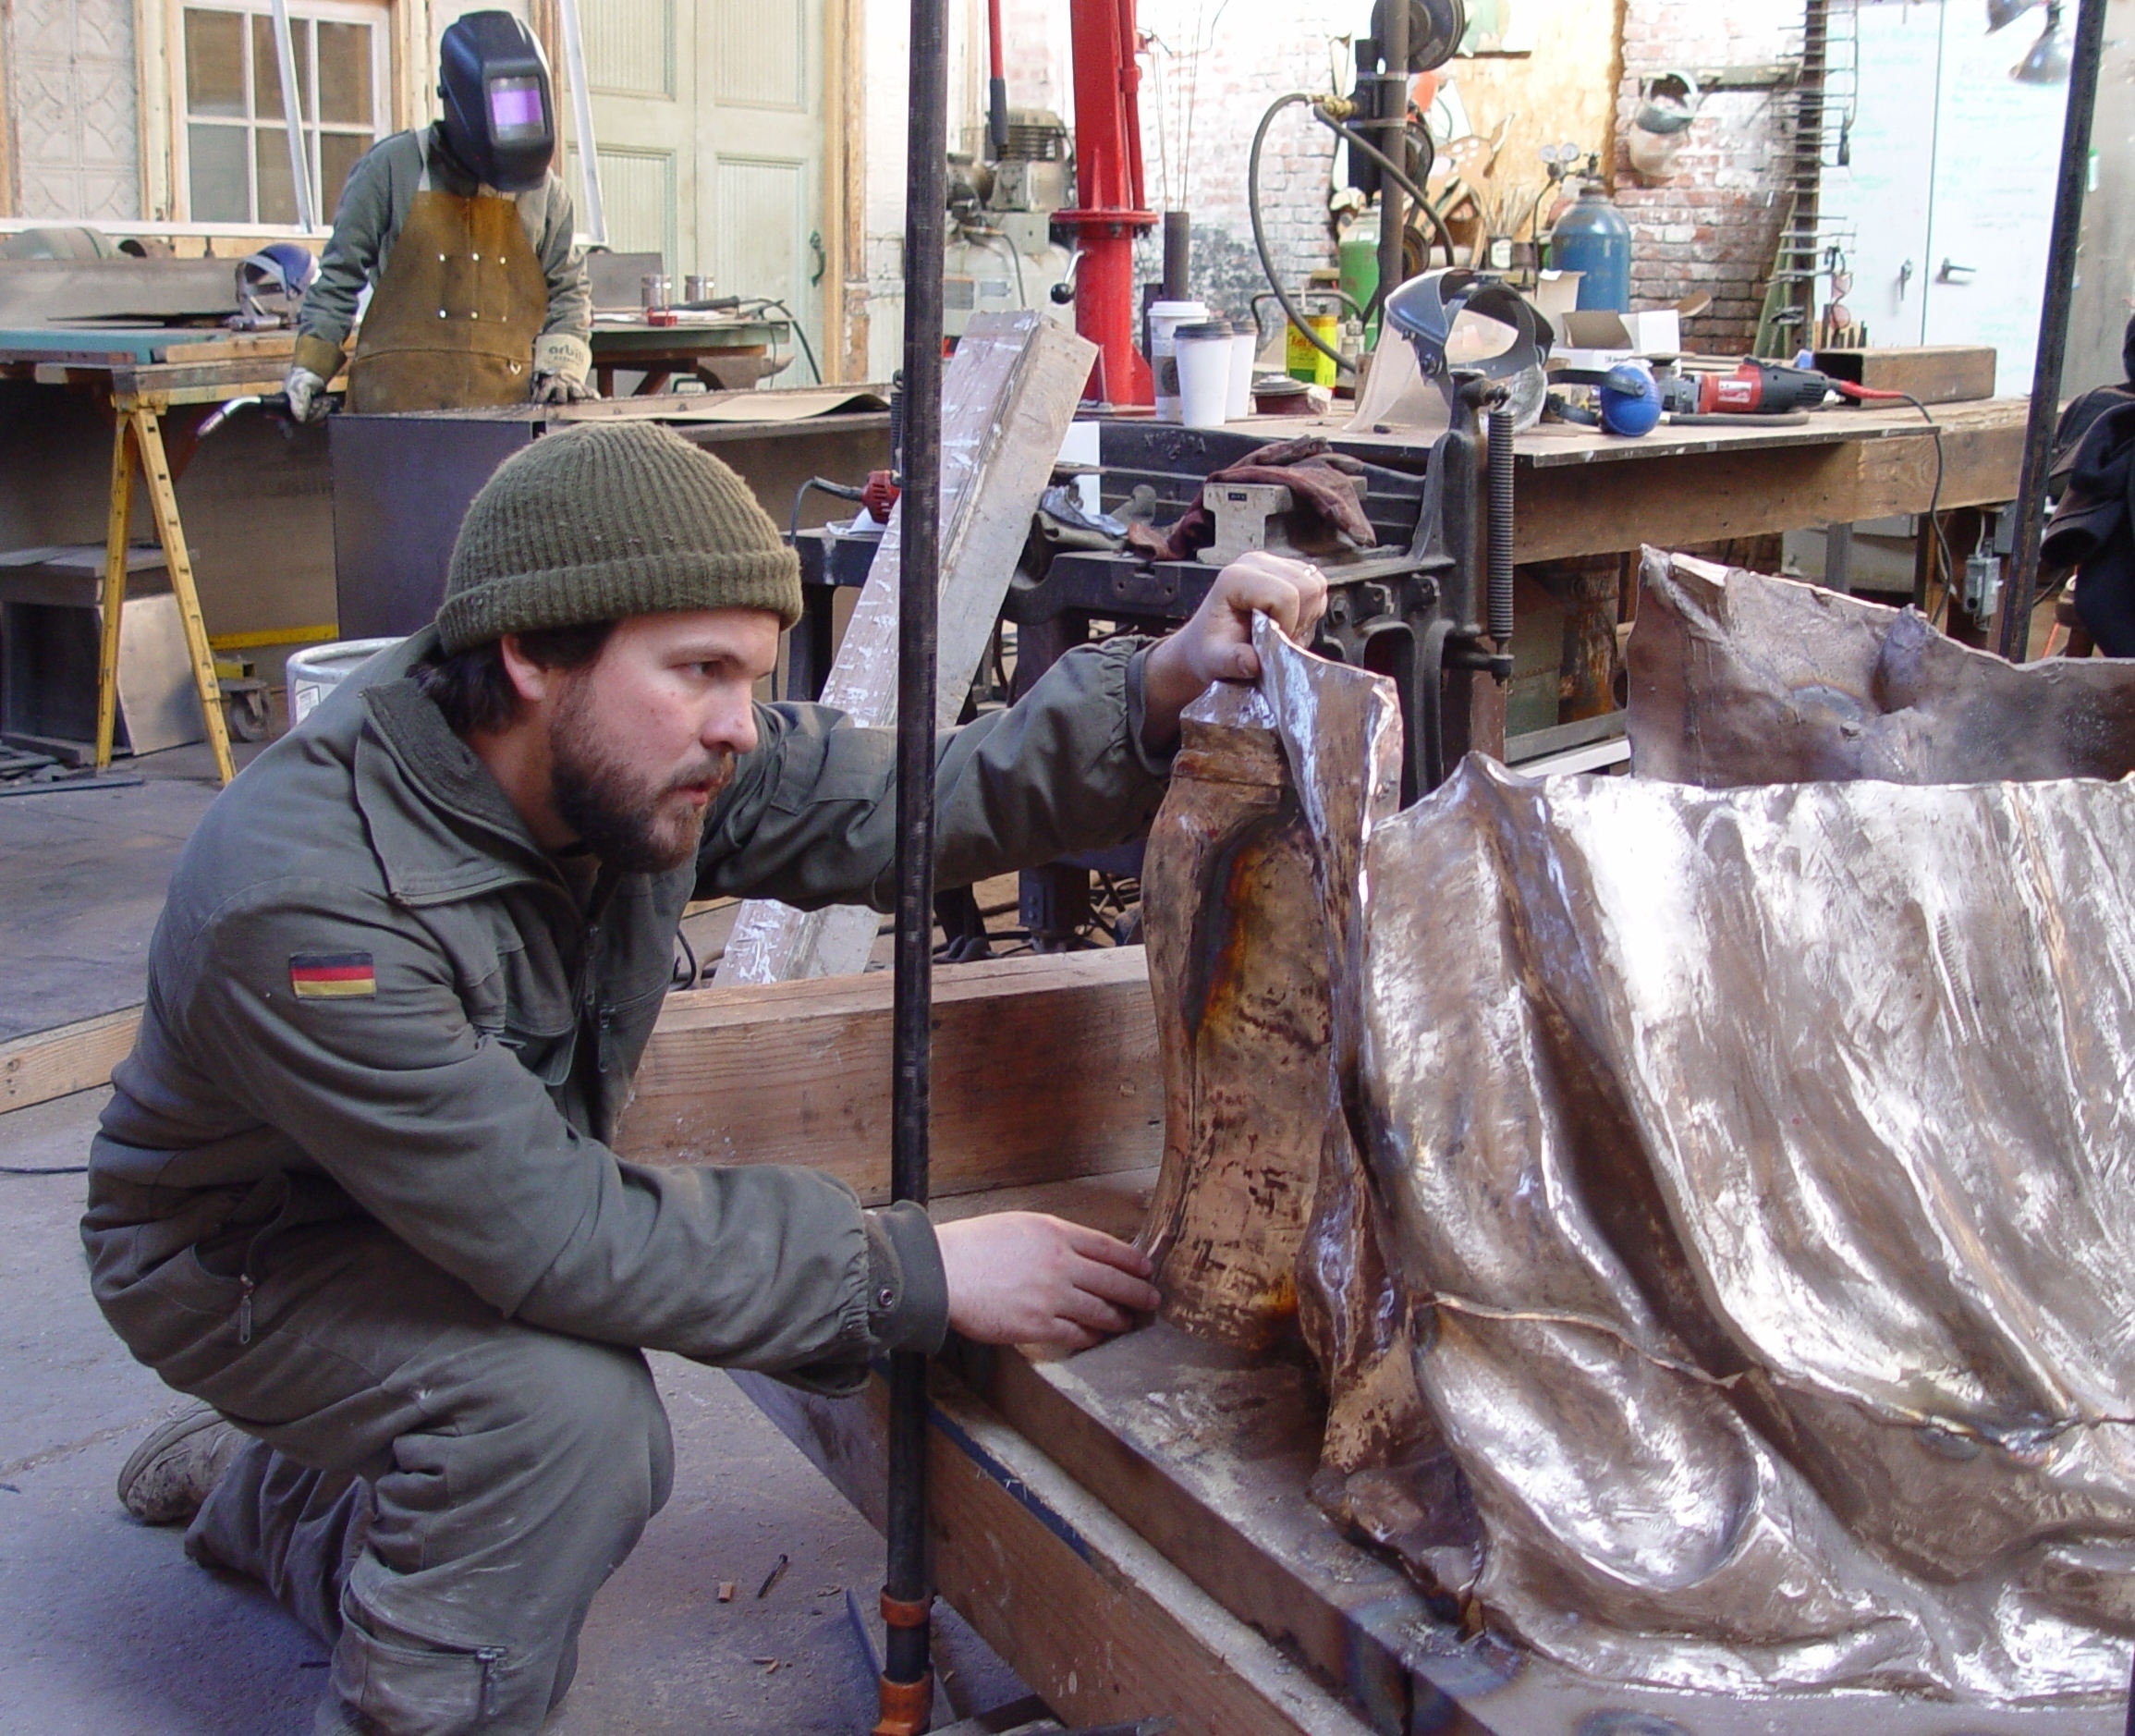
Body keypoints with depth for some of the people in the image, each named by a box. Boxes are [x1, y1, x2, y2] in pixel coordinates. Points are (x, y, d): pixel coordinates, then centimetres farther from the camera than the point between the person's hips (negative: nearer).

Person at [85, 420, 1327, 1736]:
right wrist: (919, 1271, -35)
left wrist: (1161, 687, -31)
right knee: (567, 1407, -31)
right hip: (246, 1255, -7)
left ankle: (255, 1489, 43)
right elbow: (553, 1233, -37)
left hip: (482, 1214, 7)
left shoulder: (640, 756, -16)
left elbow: (915, 804, -14)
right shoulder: (303, 899, -37)